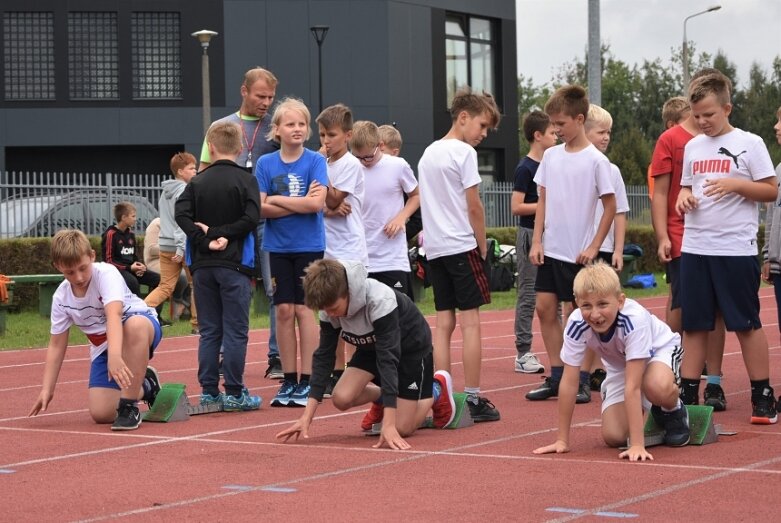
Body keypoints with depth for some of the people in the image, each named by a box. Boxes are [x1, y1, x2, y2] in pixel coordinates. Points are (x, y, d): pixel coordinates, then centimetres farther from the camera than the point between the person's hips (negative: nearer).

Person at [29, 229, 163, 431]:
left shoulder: (106, 274, -24)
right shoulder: (61, 298, -7)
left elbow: (113, 315, -41)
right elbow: (56, 345, 1)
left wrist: (115, 356, -57)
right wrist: (47, 389, -6)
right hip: (104, 348, 5)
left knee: (134, 324, -44)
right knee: (101, 413, -14)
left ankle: (129, 406, -33)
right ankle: (144, 386, 19)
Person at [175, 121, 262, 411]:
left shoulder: (197, 182, 6)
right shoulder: (245, 180, -3)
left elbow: (181, 214, -7)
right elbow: (251, 217, -15)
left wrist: (205, 239, -9)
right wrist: (221, 234, -9)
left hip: (202, 266, 3)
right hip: (234, 265, -3)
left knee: (209, 331, 10)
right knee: (236, 331, 0)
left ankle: (209, 392, 10)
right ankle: (234, 393, -1)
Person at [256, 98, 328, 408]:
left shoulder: (315, 161, -3)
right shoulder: (266, 164, 2)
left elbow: (317, 203, -16)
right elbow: (261, 208, -6)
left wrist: (276, 200, -10)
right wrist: (300, 204, -12)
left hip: (309, 246, -2)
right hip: (278, 247, 2)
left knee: (303, 308, -3)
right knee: (284, 310, 3)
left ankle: (307, 380, 2)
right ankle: (288, 380, 10)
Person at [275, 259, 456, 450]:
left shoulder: (380, 301, -39)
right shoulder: (330, 304, -21)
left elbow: (388, 357, -42)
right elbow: (324, 355, -15)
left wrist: (388, 424, -47)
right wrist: (307, 416, -22)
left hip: (411, 346, -5)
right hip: (372, 346, 5)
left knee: (401, 428, -11)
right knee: (342, 398, -18)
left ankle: (436, 389, 18)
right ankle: (381, 399, 15)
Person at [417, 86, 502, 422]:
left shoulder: (428, 153, 16)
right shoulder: (464, 152, -9)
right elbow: (473, 206, -11)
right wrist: (483, 245, -2)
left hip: (434, 248, 8)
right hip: (461, 246, -8)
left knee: (443, 322, 7)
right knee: (470, 321, -5)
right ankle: (473, 399, -6)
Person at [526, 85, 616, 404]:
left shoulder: (596, 161, -9)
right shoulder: (551, 156, 7)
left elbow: (610, 206, -6)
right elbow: (542, 201, 11)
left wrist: (593, 247, -10)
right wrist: (537, 241, 3)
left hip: (579, 253, -5)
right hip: (550, 249, 5)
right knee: (545, 308, 4)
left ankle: (582, 382, 10)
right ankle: (556, 377, 14)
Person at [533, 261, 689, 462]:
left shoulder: (634, 319, -40)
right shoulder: (576, 324, -31)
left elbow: (632, 386, -42)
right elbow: (569, 383, -24)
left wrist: (637, 445, -44)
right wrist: (562, 440, -21)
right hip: (619, 366, 4)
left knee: (657, 387, -39)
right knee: (613, 436, -14)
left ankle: (674, 411, -3)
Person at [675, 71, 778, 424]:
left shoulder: (749, 143, -3)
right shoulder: (692, 147, 12)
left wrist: (734, 184, -17)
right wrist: (684, 197, 0)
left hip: (736, 249, -5)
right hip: (695, 248, 5)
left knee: (747, 323, 0)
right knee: (694, 324, 6)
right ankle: (688, 395, 12)